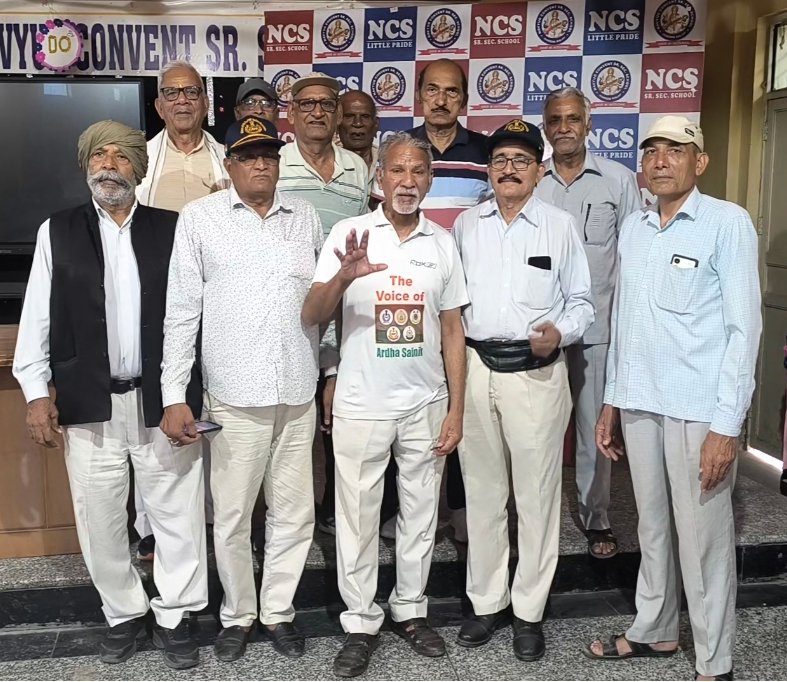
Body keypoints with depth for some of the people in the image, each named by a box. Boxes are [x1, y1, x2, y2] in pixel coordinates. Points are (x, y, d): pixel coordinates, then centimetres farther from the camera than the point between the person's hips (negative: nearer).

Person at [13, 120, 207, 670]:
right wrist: (36, 391, 0)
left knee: (178, 514, 6)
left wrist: (187, 391, -5)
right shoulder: (57, 232, 6)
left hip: (163, 400, -1)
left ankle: (174, 617, 24)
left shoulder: (172, 229, 2)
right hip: (88, 403, 1)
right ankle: (124, 614, 31)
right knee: (99, 519, 11)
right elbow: (37, 316, 5)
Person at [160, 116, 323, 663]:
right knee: (232, 516, 8)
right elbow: (182, 309, -1)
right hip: (234, 394, -2)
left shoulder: (306, 217, 9)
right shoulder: (199, 218, 1)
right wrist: (173, 396, -6)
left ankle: (279, 610, 29)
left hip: (299, 392, 3)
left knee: (295, 513, 10)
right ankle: (237, 615, 28)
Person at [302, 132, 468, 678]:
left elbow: (452, 331, 6)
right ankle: (360, 622, 23)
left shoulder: (442, 242, 3)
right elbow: (312, 316, -12)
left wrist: (456, 408, 2)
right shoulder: (349, 233, -5)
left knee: (420, 512, 14)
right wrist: (343, 277, -32)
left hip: (426, 404, 3)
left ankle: (410, 609, 32)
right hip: (362, 404, -2)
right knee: (358, 516, 7)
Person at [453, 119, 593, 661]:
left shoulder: (561, 225, 2)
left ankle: (529, 611, 19)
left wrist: (560, 331, -14)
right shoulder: (466, 224, 10)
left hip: (536, 371, -2)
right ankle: (487, 602, 26)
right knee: (483, 492, 11)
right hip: (476, 367, 3)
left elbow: (581, 302, 5)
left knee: (536, 494, 4)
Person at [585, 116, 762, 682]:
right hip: (639, 402, 5)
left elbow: (744, 326, -9)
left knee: (703, 538, 4)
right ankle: (655, 630, 34)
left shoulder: (728, 223, -6)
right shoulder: (633, 229, 11)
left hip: (698, 408, -5)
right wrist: (612, 400, 14)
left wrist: (727, 424, -14)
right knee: (652, 525, 17)